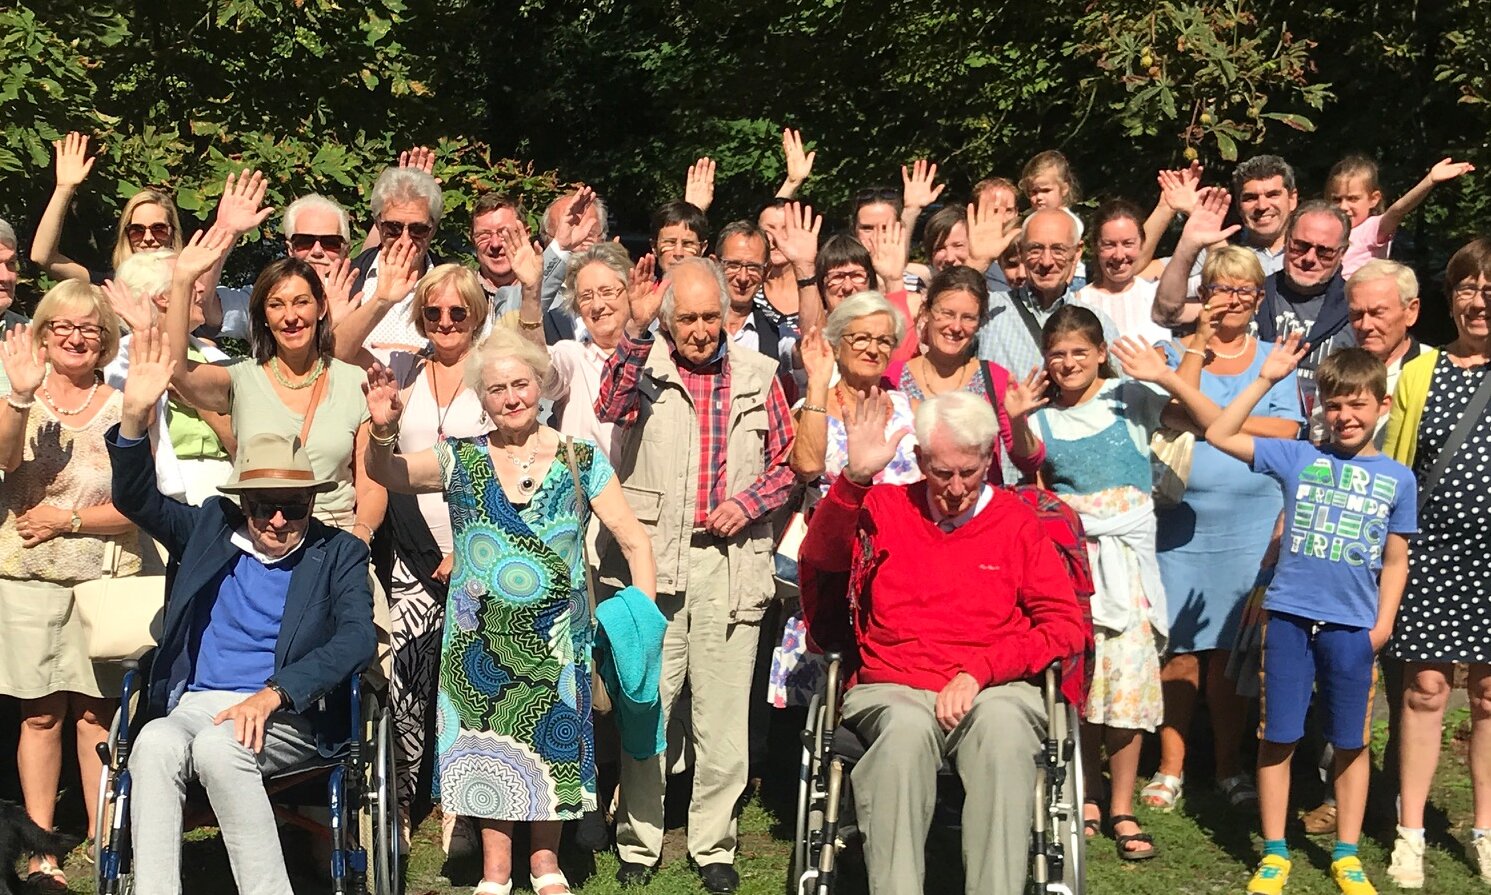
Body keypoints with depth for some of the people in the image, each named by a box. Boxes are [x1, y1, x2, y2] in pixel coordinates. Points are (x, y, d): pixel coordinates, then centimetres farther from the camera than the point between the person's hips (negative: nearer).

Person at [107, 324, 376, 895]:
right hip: (193, 704, 3)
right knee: (155, 744, -32)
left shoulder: (339, 553, 10)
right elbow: (138, 500, 10)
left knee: (217, 745, -35)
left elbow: (357, 639, -5)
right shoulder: (212, 528, 19)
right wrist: (135, 420, -10)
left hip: (289, 716, -2)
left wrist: (272, 694, -19)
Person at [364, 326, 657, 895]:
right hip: (480, 637, 1)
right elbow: (387, 474, -13)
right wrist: (383, 431, -33)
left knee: (550, 741, 9)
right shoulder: (460, 460, 1)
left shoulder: (581, 461, -3)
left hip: (556, 638, -1)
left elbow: (634, 541, -3)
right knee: (487, 743, 8)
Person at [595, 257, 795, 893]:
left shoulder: (757, 375, 10)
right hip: (653, 555, -2)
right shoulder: (645, 366, 3)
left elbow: (787, 460, 15)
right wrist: (635, 331, -28)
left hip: (732, 560, 2)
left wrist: (749, 502, -2)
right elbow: (611, 409, -18)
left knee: (723, 714, 5)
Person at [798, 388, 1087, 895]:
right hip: (893, 690, 0)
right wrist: (855, 478, -17)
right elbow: (820, 556, -3)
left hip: (994, 690, 0)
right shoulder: (886, 508, 14)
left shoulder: (1016, 521, 11)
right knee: (907, 725, -36)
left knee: (1001, 721, -36)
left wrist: (979, 673, -7)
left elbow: (1066, 625, 5)